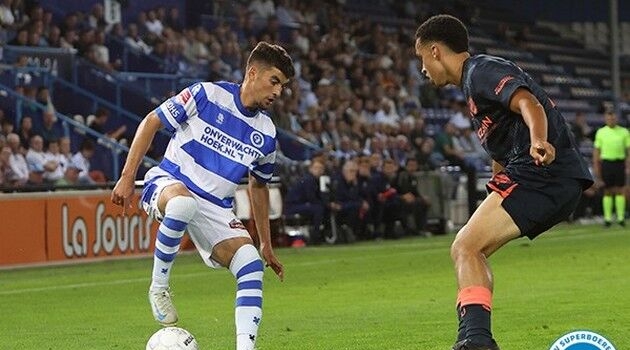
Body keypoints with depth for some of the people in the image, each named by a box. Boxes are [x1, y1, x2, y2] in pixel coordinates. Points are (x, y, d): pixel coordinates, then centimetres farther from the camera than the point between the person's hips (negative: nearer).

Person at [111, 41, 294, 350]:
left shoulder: (266, 134, 7)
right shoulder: (207, 95, -10)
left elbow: (258, 185, 22)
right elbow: (151, 122, -4)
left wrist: (266, 244, 21)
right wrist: (127, 177, -10)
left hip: (215, 208, 5)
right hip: (168, 183, -5)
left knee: (252, 266, -19)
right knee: (184, 202, -43)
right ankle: (158, 287, -22)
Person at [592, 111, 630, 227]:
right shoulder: (601, 132, 6)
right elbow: (596, 150, 7)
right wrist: (596, 166, 1)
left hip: (620, 162, 0)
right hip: (606, 162, 0)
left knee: (619, 191, -1)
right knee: (607, 192, 2)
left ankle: (621, 217, 1)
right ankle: (607, 218, 4)